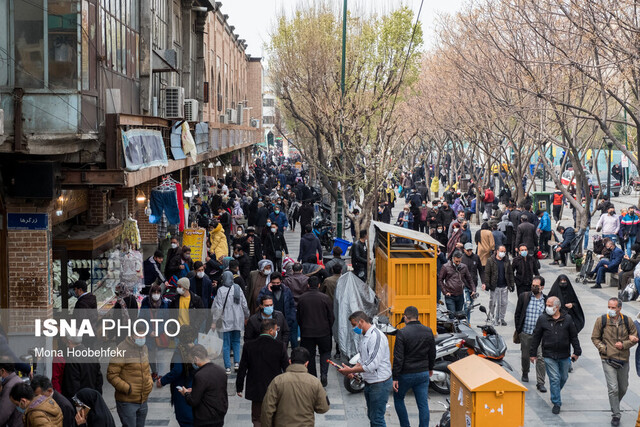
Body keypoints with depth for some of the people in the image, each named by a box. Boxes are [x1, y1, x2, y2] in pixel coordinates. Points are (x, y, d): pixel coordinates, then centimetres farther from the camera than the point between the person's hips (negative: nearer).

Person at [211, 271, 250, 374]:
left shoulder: (221, 290, -10)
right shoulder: (237, 288, 0)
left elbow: (217, 307, -10)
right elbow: (244, 304, 6)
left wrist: (214, 321, -4)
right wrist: (246, 317, 20)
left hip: (226, 320, -3)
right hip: (237, 321, 3)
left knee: (226, 344, 2)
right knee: (236, 342, 16)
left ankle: (227, 367, 0)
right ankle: (236, 363, 4)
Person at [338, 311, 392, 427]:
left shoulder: (376, 336, -20)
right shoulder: (365, 337, 13)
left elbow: (373, 364, -26)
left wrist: (351, 370, -19)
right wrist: (352, 370, 2)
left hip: (380, 384, -10)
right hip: (369, 382, 10)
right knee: (371, 416, 17)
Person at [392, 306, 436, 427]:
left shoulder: (402, 333, -15)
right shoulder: (428, 331, 0)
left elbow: (398, 358, -16)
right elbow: (432, 353, 11)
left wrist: (395, 378, -11)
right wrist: (430, 368, 27)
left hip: (406, 374, -4)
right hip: (423, 374, 4)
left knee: (398, 399, 18)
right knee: (423, 404, 7)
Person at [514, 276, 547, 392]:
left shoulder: (547, 300, 1)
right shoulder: (524, 297, -1)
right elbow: (517, 314, 4)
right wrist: (518, 330, -1)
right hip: (525, 333, 1)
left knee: (541, 358, -10)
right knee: (525, 355, 14)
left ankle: (540, 383, -4)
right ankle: (525, 373, 42)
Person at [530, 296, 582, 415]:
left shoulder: (567, 319, 0)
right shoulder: (542, 319, -2)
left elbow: (574, 336, 7)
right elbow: (536, 337, 3)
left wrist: (577, 352, 6)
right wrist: (533, 353, 4)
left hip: (564, 356, 2)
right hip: (549, 356, -2)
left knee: (563, 378, 13)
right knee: (554, 378, -5)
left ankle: (555, 395, 39)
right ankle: (556, 403, 3)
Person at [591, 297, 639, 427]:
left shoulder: (627, 321, 0)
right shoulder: (601, 320, -5)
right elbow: (595, 338, 3)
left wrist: (624, 345, -11)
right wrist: (603, 349, -11)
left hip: (624, 360, 3)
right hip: (608, 360, -3)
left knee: (623, 388, 15)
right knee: (613, 388, -10)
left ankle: (615, 405, 42)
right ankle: (615, 415, 0)